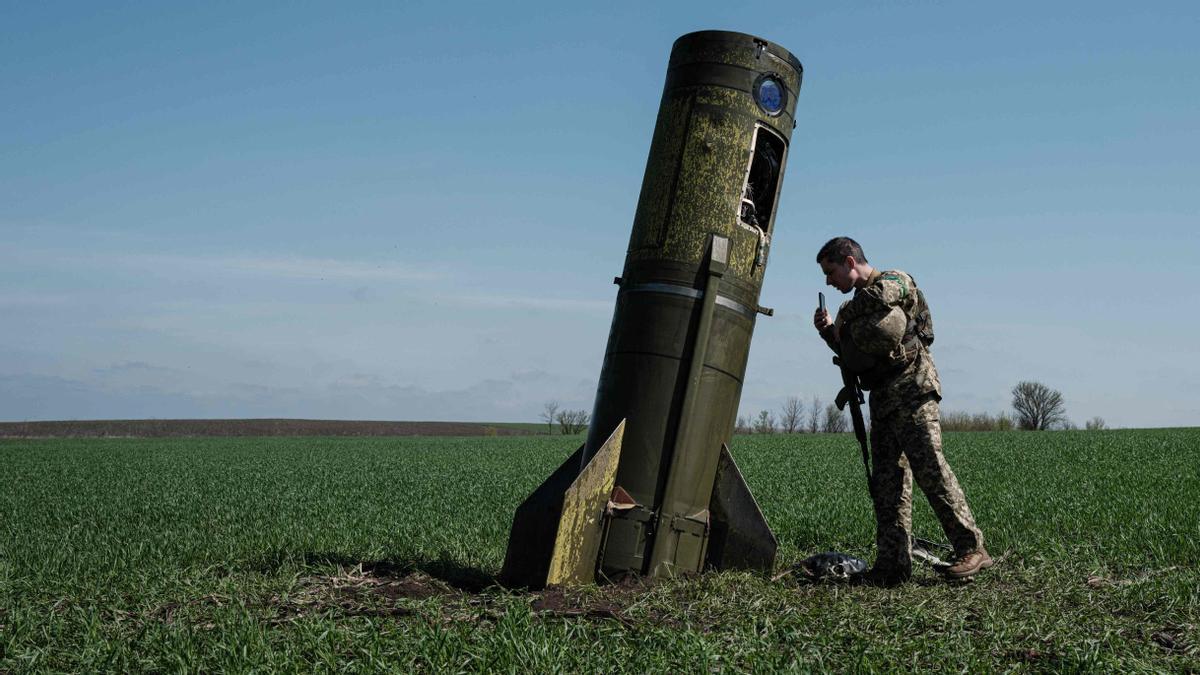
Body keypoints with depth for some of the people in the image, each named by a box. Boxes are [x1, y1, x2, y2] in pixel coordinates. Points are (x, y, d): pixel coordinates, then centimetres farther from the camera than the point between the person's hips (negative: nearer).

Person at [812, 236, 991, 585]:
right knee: (887, 482, 3)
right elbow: (855, 356, 29)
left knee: (930, 469, -15)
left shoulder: (896, 282, -2)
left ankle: (971, 549, -12)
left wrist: (846, 318, -5)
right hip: (883, 399, 9)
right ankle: (892, 564, 3)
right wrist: (830, 332, 13)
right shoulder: (861, 303, 25)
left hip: (911, 390, -9)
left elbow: (877, 297, -24)